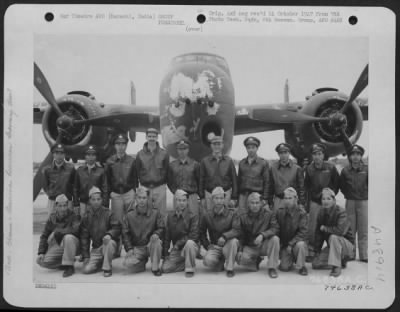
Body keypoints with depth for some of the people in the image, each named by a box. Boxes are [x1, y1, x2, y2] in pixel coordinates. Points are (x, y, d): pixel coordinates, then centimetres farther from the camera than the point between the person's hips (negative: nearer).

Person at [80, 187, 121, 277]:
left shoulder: (108, 213, -7)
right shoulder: (86, 217, 3)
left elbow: (117, 228, -10)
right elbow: (84, 237, 6)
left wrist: (109, 234, -32)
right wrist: (86, 256, 1)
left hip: (109, 246, -3)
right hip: (95, 249, 3)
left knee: (109, 242, -38)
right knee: (86, 270, -14)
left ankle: (107, 268, -18)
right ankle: (101, 262, 18)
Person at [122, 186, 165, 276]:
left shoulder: (155, 212, 0)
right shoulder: (129, 215, 1)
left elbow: (161, 228, 1)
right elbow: (125, 233, 2)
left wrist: (156, 234, -23)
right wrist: (129, 248, -11)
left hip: (151, 245, 0)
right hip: (136, 248, 0)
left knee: (156, 240, -35)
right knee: (128, 263, -28)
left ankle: (155, 268, -16)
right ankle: (143, 262, 9)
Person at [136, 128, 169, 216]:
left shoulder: (164, 153, 4)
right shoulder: (140, 154, 6)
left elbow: (166, 170, 5)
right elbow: (138, 171, 8)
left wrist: (162, 182, 3)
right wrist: (142, 182, 3)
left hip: (160, 188, -1)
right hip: (145, 188, 1)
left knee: (161, 213, 1)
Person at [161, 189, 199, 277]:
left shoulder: (193, 216, -9)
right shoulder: (170, 215, 4)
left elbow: (193, 236, -16)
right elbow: (167, 236, 7)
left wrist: (178, 243, -19)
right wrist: (165, 254, 2)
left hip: (191, 247, -4)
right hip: (176, 250, 4)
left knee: (189, 243, -38)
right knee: (165, 268, -14)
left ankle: (190, 269, -19)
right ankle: (186, 263, 9)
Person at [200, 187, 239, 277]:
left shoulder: (231, 214, -3)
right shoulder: (206, 216, 3)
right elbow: (202, 233, 13)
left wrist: (225, 236, -33)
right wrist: (207, 245, -1)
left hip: (228, 246, -1)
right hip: (215, 247, 1)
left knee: (233, 241, -36)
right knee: (208, 260, -31)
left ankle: (230, 269, -17)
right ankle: (220, 262, 8)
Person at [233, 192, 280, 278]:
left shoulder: (269, 214, -5)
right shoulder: (243, 217, -1)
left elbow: (275, 229, -15)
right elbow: (238, 234, -3)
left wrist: (262, 235, -32)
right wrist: (240, 250, -16)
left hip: (264, 245, -1)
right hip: (249, 247, 1)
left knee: (275, 239, -31)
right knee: (240, 258, -28)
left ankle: (272, 268, -17)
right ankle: (256, 261, 8)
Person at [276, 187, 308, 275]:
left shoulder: (301, 213, -10)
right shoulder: (279, 212, -1)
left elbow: (303, 232, -15)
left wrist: (291, 244, -22)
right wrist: (280, 244, -5)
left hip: (296, 242, -2)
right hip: (284, 244, 2)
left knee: (300, 245, -36)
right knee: (284, 267, -15)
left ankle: (301, 266, -10)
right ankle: (290, 260, 22)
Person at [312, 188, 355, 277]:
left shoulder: (341, 212, -20)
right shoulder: (322, 213, -1)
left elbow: (340, 230, -36)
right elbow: (318, 234, 3)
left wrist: (325, 228, -21)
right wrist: (317, 251, -2)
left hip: (347, 244, -6)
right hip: (332, 246, 6)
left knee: (333, 237, -37)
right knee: (315, 264, -6)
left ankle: (337, 267, -27)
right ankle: (340, 262, 13)